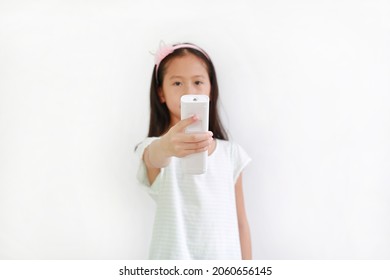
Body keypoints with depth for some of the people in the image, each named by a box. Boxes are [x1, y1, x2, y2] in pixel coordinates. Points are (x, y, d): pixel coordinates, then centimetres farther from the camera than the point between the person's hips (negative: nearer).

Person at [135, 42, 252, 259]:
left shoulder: (231, 152, 4)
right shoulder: (155, 148, -8)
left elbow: (241, 222, 6)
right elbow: (155, 157, -32)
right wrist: (167, 147, -53)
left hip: (226, 260, 3)